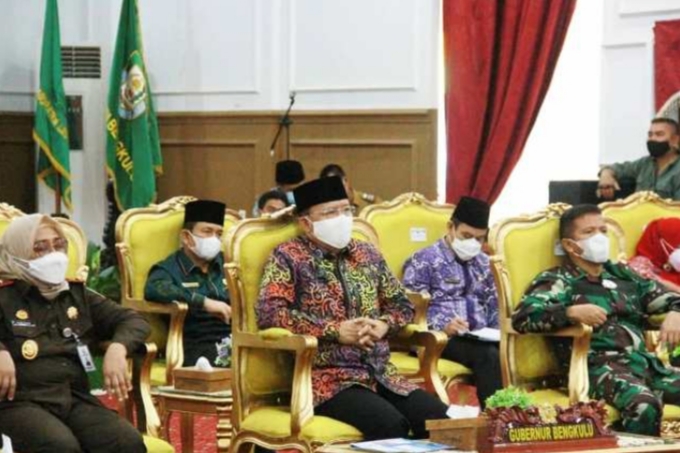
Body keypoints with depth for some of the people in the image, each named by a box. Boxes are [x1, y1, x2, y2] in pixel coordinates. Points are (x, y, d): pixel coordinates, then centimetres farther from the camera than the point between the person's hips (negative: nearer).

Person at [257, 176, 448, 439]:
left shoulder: (367, 254, 18)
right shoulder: (289, 257, 1)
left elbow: (402, 304, 24)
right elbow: (269, 312, -13)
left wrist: (384, 324, -2)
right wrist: (335, 331, -16)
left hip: (380, 374, 6)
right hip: (326, 377, -6)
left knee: (439, 418, -20)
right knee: (390, 425, -32)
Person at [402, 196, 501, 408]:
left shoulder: (483, 263, 23)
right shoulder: (424, 261, 2)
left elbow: (494, 307, 24)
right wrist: (442, 326, -22)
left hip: (479, 339, 5)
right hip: (440, 339, -5)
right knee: (488, 355, -34)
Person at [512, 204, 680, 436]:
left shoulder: (623, 275, 27)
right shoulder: (558, 281, 8)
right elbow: (522, 317, -7)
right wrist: (572, 312, -20)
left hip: (645, 362, 6)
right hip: (599, 366, -6)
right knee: (644, 405, -37)